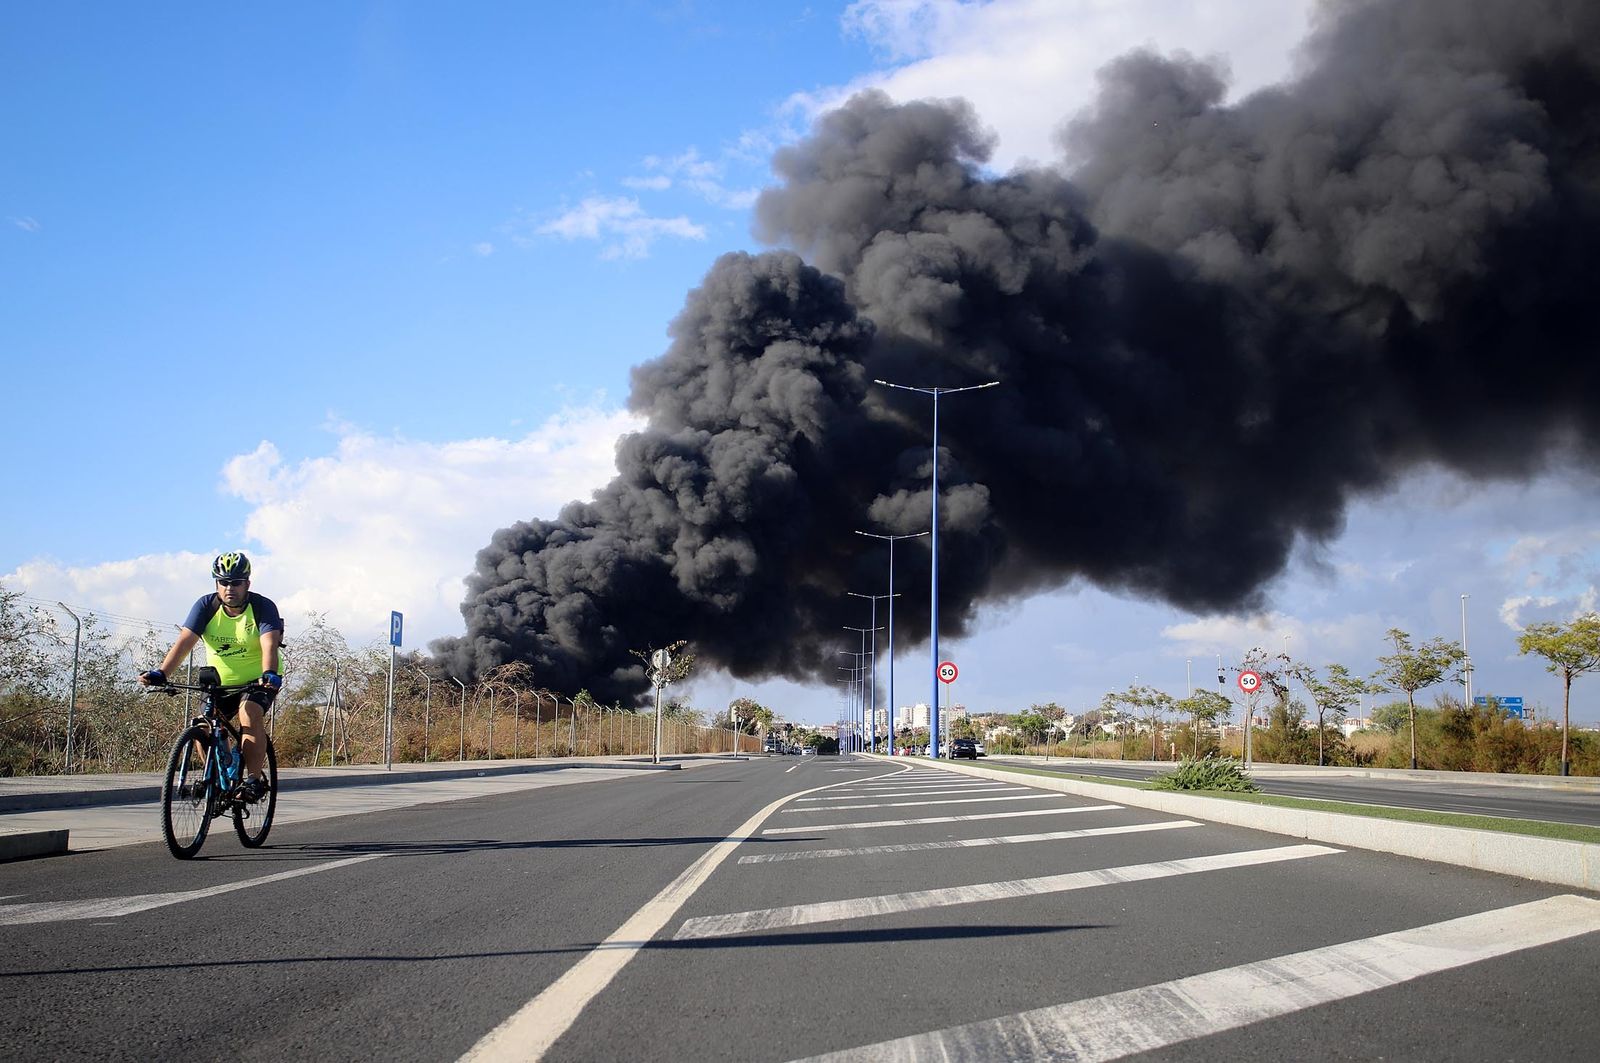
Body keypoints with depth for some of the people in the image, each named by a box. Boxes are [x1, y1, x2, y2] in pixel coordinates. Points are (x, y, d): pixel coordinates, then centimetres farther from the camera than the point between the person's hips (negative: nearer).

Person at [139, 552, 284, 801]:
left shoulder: (263, 607, -17)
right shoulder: (206, 605, -10)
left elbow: (269, 644, -33)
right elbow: (185, 641, -20)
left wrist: (269, 673, -53)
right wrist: (161, 673, -35)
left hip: (257, 680, -4)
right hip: (219, 682, 4)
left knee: (250, 715, -30)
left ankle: (255, 778, -21)